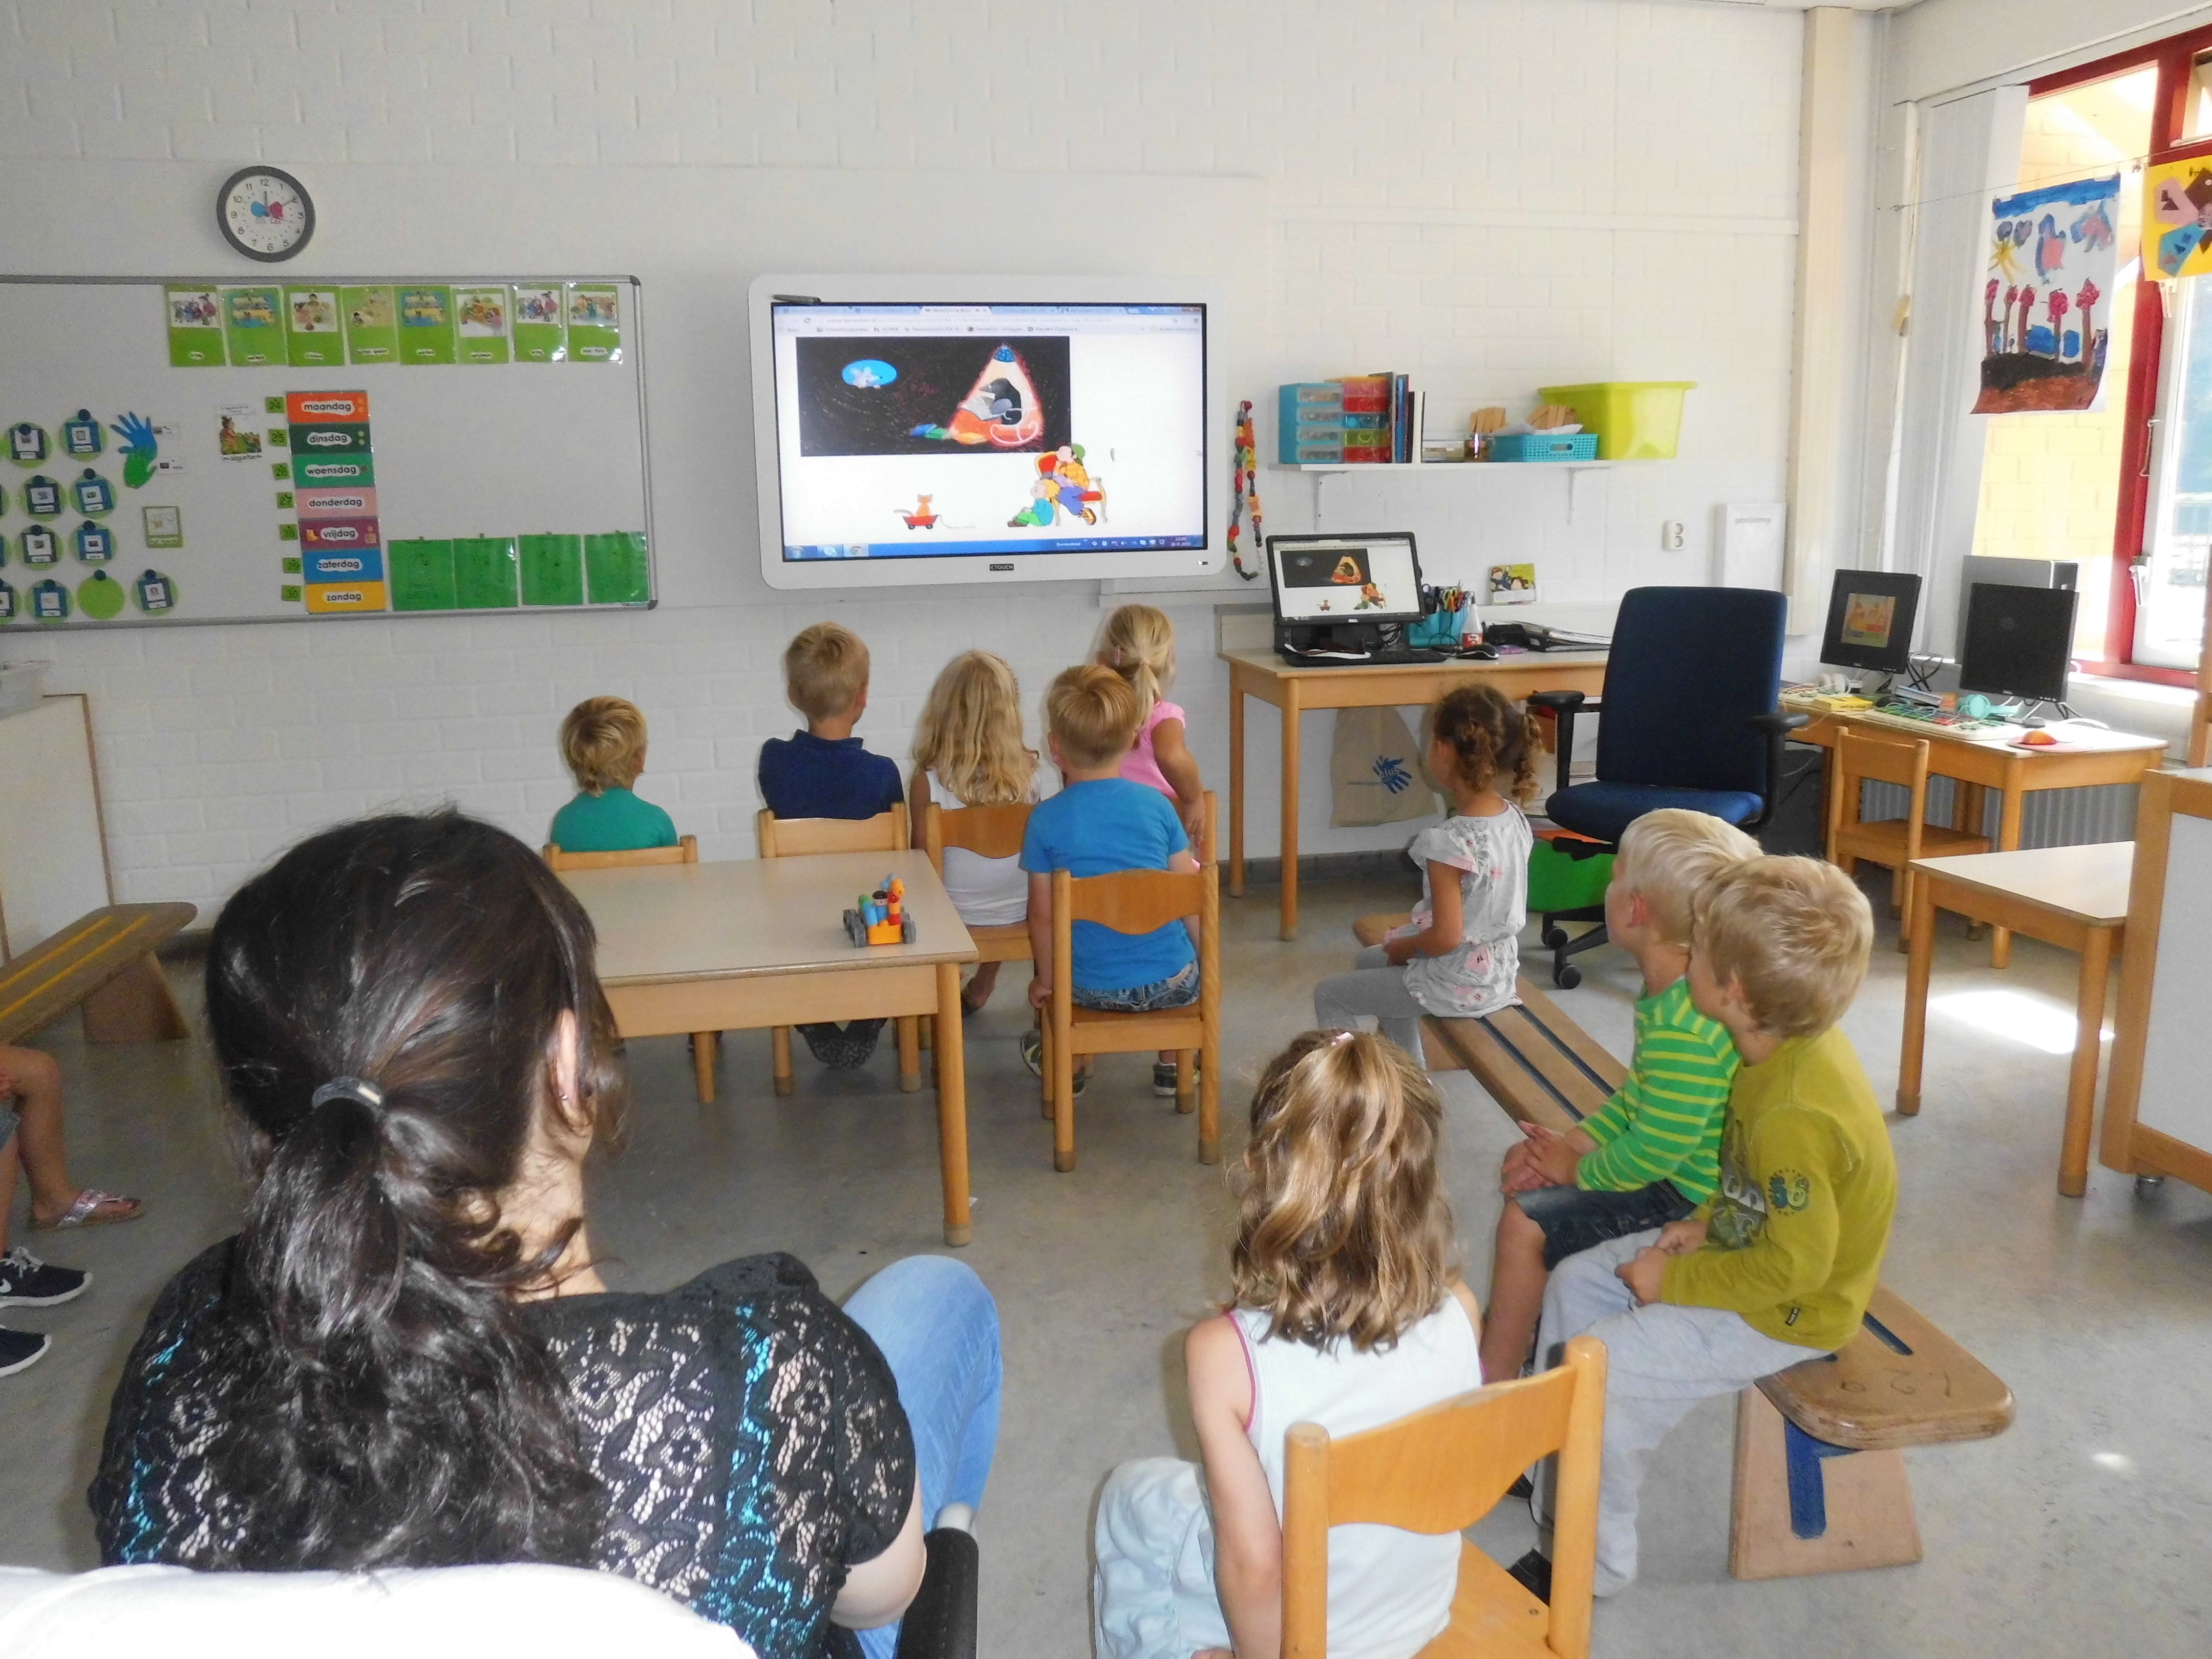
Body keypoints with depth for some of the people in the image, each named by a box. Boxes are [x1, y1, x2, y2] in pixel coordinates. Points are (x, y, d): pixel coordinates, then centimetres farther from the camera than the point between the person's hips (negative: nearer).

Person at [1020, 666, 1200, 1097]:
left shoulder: (1046, 820, -10)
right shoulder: (1156, 804, -6)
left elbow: (1043, 915, -6)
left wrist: (1045, 980, 10)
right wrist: (1206, 960, 13)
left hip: (1093, 990, 0)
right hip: (1172, 984, 0)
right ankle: (1172, 1065, 37)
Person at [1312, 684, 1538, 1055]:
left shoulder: (1449, 842, -29)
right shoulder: (1514, 818, -4)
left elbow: (1446, 938, -28)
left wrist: (1401, 947, -7)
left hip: (1458, 987, -8)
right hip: (1499, 970, 8)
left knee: (1329, 995, 9)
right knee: (1368, 962, 30)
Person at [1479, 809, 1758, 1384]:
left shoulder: (1682, 1029, -33)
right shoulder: (1675, 991, -1)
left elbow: (1655, 1151, -29)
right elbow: (1640, 1091, 10)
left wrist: (1580, 1170, -13)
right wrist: (1578, 1140, 0)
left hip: (1686, 1204, -11)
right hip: (1665, 1167, 11)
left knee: (1525, 1223, -13)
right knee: (1523, 1161, 18)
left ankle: (1495, 1381, 5)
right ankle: (1521, 1322, 32)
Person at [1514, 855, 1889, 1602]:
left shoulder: (1794, 1114, -36)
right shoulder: (1801, 1044, -6)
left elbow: (1794, 1264, -30)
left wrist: (1678, 1279, -20)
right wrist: (1707, 1223, -1)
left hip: (1782, 1312, -10)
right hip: (1749, 1244, 10)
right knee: (1574, 1282, 13)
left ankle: (1586, 1566, 4)